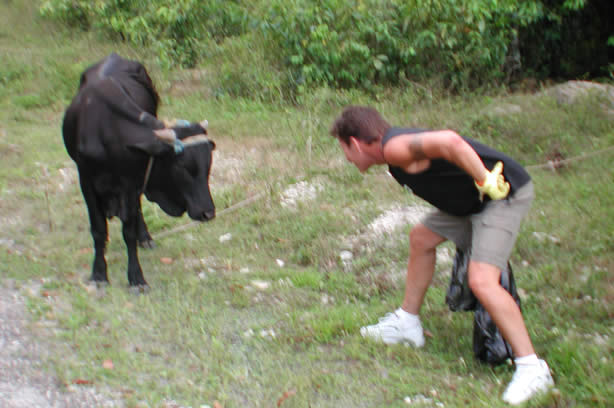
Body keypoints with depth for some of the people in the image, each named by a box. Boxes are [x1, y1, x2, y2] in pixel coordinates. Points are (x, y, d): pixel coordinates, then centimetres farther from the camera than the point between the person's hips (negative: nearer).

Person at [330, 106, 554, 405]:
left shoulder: (394, 148, -20)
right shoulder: (399, 146, 13)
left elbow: (449, 142, -36)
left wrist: (485, 182, -27)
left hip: (504, 193, -11)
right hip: (476, 198, 11)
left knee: (482, 281, -21)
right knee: (421, 238, 21)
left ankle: (532, 368, -12)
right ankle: (407, 324, 35)